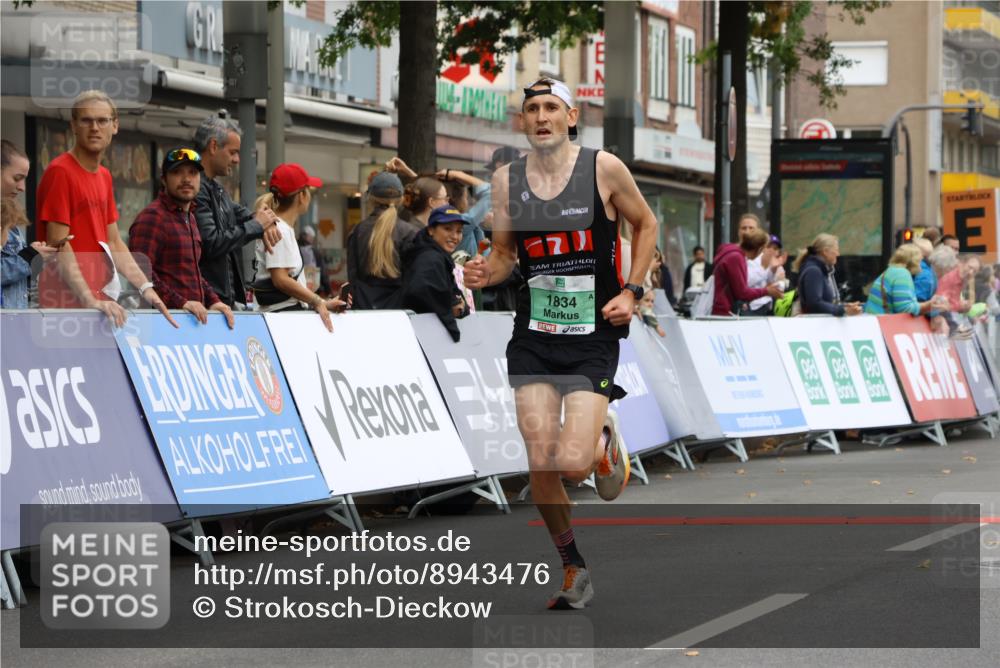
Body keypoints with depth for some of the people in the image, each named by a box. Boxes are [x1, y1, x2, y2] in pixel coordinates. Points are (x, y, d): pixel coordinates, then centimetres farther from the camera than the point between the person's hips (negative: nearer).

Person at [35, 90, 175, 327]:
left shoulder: (104, 176, 17)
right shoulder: (60, 172, -9)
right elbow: (59, 246, -15)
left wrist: (146, 288, 4)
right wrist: (89, 300, -21)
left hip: (101, 301, 8)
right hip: (67, 302, -8)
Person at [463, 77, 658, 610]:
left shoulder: (603, 169, -5)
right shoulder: (507, 180, 2)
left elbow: (645, 225, 10)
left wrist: (631, 292, -1)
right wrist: (485, 273, -9)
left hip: (594, 337, -3)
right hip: (534, 339, 3)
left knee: (574, 463, -16)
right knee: (541, 466, -4)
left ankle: (604, 440, 21)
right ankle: (573, 570, 18)